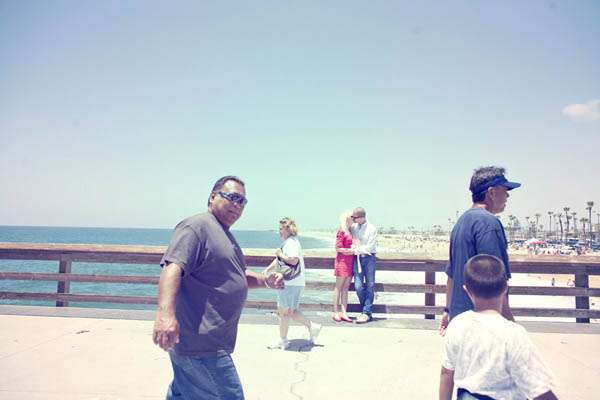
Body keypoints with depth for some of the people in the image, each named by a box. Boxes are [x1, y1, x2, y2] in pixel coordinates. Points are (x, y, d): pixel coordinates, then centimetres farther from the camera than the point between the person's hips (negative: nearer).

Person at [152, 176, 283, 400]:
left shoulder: (225, 235, 20)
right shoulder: (197, 226, -13)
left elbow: (238, 276, 28)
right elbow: (172, 267, -28)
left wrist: (265, 280, 9)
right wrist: (165, 312, -42)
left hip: (209, 340, 10)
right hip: (200, 343, -10)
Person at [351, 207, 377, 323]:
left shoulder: (371, 229, -7)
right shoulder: (353, 227, 6)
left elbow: (369, 247, -11)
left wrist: (357, 250, -13)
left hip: (368, 258, -4)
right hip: (357, 258, 4)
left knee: (369, 286, 1)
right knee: (358, 286, -2)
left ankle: (366, 313, 7)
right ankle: (367, 310, 15)